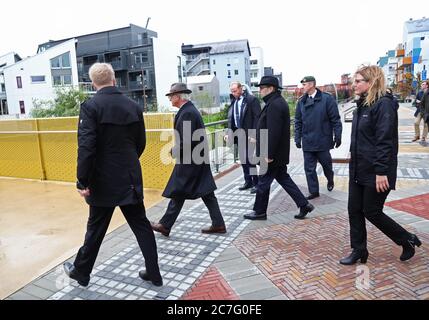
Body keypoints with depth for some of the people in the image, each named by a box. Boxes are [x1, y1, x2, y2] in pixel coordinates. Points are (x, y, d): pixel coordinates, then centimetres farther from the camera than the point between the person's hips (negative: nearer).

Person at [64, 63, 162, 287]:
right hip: (131, 179, 4)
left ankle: (81, 272, 34)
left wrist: (82, 182, -12)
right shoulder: (134, 106, 3)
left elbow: (86, 146, -18)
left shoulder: (90, 106, -11)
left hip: (104, 180, -3)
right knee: (141, 225, 12)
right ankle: (153, 273, 20)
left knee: (95, 228, 12)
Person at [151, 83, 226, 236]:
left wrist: (174, 151, -10)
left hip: (189, 161, -10)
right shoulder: (189, 109, 13)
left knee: (178, 194, 2)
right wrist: (177, 150, 11)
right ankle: (218, 224, 19)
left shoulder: (187, 113, -19)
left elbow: (186, 141, -24)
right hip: (198, 159, 10)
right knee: (206, 192, 12)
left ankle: (165, 225, 17)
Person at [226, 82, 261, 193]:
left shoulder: (252, 99, -9)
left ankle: (256, 183, 7)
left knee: (250, 158, -6)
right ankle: (248, 181, 25)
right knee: (243, 159, 12)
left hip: (249, 134, -7)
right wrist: (229, 133, 7)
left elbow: (257, 117, -13)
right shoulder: (233, 101, 10)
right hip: (238, 133, 7)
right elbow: (230, 118, 15)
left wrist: (254, 135, -18)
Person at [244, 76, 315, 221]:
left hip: (273, 154, -10)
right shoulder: (278, 102, 14)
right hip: (279, 153, 10)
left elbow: (273, 132, -26)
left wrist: (269, 154, -24)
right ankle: (304, 204, 20)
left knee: (263, 182, 3)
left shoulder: (274, 105, -20)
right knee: (283, 178, 16)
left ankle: (259, 211, 18)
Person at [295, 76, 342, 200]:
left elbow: (335, 120, -7)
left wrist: (337, 136, -7)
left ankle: (330, 180, 43)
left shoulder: (327, 99, -8)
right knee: (309, 168, 6)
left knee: (326, 164, 14)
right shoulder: (301, 101, 5)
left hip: (323, 141, -4)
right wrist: (297, 138, 5)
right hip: (307, 142, 4)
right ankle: (314, 191, 18)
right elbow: (298, 122, 9)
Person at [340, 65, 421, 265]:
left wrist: (381, 171, -24)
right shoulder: (363, 105, 12)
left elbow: (385, 141, -21)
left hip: (375, 173, -8)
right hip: (358, 170, 9)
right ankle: (359, 251, 25)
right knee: (354, 210, 10)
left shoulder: (384, 105, -15)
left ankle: (408, 240, 26)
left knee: (371, 212, 3)